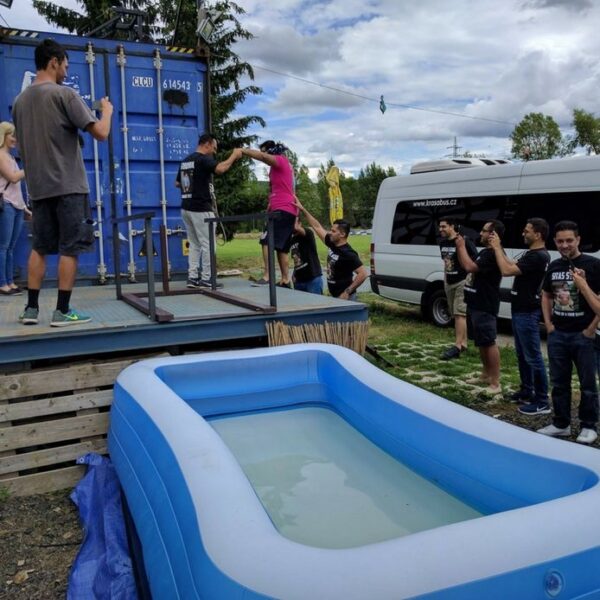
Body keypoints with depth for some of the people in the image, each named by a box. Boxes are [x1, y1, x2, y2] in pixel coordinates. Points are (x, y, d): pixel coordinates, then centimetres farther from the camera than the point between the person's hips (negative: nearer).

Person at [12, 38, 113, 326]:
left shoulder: (20, 100, 12)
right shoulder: (64, 94, -8)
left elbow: (23, 144, 20)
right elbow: (101, 133, -11)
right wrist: (107, 110, 7)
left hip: (38, 187, 6)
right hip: (68, 186, -6)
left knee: (39, 247, 11)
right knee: (69, 248, -1)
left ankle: (31, 308, 12)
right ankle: (62, 311, 0)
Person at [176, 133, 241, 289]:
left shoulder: (185, 160, 15)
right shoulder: (203, 159, -12)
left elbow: (177, 183, 24)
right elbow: (220, 169, -30)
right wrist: (234, 155, -17)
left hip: (187, 208, 9)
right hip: (201, 209, -9)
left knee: (194, 244, 13)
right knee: (207, 245, -1)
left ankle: (193, 278, 12)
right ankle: (206, 280, 2)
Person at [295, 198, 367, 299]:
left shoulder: (348, 254, -19)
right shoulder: (332, 245, 5)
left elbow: (363, 274, -23)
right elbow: (317, 227, 13)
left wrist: (347, 292, -23)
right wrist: (302, 209, 13)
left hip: (345, 298, -9)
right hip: (335, 297, 9)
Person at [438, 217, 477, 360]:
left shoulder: (464, 241, -14)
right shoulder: (443, 243, 10)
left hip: (462, 282, -8)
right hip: (449, 283, 8)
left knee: (460, 313, -13)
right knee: (456, 314, 11)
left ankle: (457, 346, -16)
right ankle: (463, 343, 18)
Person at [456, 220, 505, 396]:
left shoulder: (494, 254, -19)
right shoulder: (485, 252, 16)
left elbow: (470, 267, -29)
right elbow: (465, 266, 22)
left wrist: (462, 246, -17)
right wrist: (459, 248, 9)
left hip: (485, 306, -11)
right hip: (476, 304, 11)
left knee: (489, 342, -8)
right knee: (481, 342, 17)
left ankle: (495, 383, -4)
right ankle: (486, 374, 29)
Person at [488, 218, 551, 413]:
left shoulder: (538, 257, -22)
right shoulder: (532, 254, 12)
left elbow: (506, 270, -26)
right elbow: (512, 265, 19)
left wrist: (497, 248, -16)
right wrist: (499, 248, 11)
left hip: (527, 313, -11)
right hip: (520, 310, 11)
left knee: (533, 357, -6)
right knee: (522, 354, 18)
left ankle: (542, 402, 0)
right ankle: (527, 391, 30)